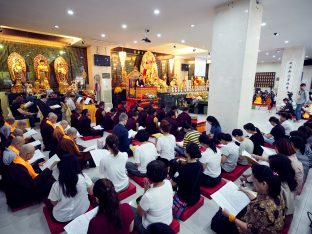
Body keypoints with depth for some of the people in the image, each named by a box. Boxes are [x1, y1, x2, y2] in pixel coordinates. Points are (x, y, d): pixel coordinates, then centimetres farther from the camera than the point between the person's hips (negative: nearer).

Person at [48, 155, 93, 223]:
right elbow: (91, 192, -8)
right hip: (83, 211, 2)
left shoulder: (56, 185, -23)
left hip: (63, 217, -1)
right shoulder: (84, 177, -21)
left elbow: (53, 203, -6)